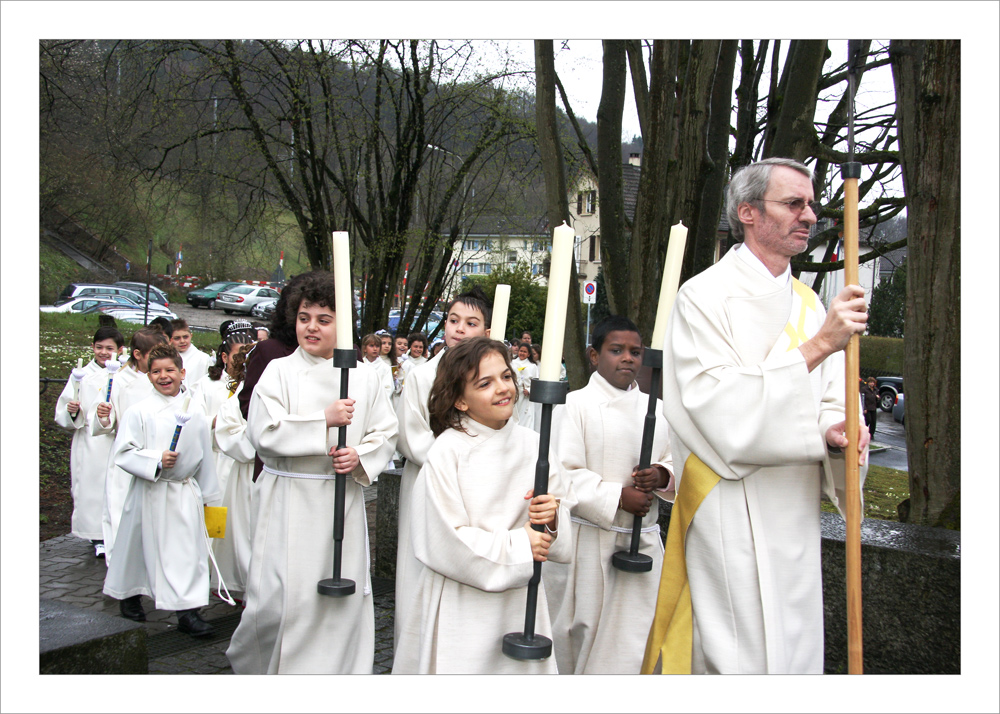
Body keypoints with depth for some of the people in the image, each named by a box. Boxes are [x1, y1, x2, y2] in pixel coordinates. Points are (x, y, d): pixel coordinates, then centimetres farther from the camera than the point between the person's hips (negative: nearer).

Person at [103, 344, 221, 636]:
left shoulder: (193, 412, 5)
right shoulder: (140, 412, -5)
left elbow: (204, 457, 13)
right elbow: (123, 453, -8)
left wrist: (209, 495, 16)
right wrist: (155, 461, -21)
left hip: (186, 493, 3)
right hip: (151, 493, -3)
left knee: (190, 551, -1)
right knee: (142, 548, 7)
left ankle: (188, 611, 4)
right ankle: (129, 595, 29)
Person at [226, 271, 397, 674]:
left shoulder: (363, 378, 7)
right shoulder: (279, 372, -1)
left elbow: (386, 432, 8)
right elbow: (263, 431, -12)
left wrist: (360, 457, -11)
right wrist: (324, 420, -17)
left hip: (343, 502, 3)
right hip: (288, 502, -2)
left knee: (343, 594, 6)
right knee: (282, 597, -2)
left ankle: (340, 670, 24)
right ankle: (249, 661, 25)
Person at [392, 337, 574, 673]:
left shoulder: (533, 444, 1)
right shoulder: (446, 453, -13)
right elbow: (445, 540, -16)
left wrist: (552, 517, -15)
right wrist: (518, 546, -15)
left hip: (520, 600, 4)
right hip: (460, 605, -4)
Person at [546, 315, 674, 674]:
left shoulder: (655, 409, 10)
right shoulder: (575, 405, -5)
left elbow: (677, 462, 17)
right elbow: (564, 473, -12)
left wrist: (662, 475, -6)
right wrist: (618, 497, -17)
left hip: (643, 540, 4)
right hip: (588, 540, -4)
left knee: (632, 643, 4)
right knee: (582, 630, 6)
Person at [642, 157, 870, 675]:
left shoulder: (808, 304, 11)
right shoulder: (705, 297, -10)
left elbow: (826, 405, 12)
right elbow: (725, 414, -21)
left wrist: (833, 433, -11)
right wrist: (817, 346, -22)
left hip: (795, 515, 7)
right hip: (731, 520, -7)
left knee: (792, 653, 15)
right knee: (736, 658, 1)